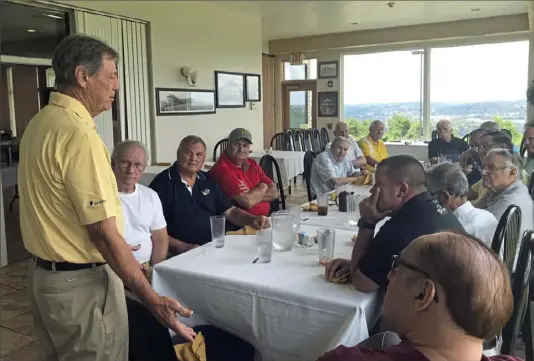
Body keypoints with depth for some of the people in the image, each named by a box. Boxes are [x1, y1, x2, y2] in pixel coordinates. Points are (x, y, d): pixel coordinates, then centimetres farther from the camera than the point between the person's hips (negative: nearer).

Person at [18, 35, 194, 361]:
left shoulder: (40, 123, 6)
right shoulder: (79, 134, -23)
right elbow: (103, 232, -25)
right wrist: (152, 299, -21)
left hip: (44, 273, 10)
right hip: (81, 283, -9)